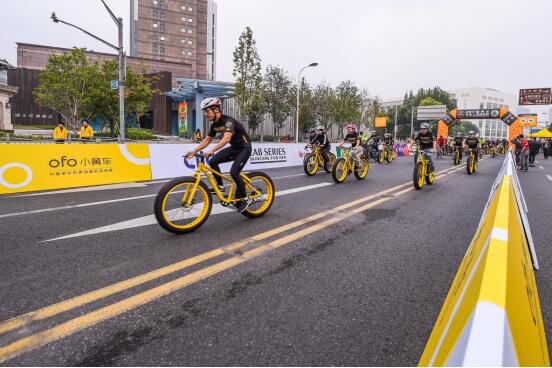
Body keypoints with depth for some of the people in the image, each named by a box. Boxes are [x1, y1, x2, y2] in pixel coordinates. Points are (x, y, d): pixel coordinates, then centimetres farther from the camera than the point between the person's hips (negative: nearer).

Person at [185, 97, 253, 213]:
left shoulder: (228, 120, -25)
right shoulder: (215, 124, 1)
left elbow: (226, 139, -41)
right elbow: (207, 140, 8)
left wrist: (211, 151, -51)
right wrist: (193, 151, -3)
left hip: (244, 147, -8)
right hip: (234, 147, 8)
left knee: (234, 172, -20)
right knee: (213, 161, -11)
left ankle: (244, 199, -2)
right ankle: (220, 186, 4)